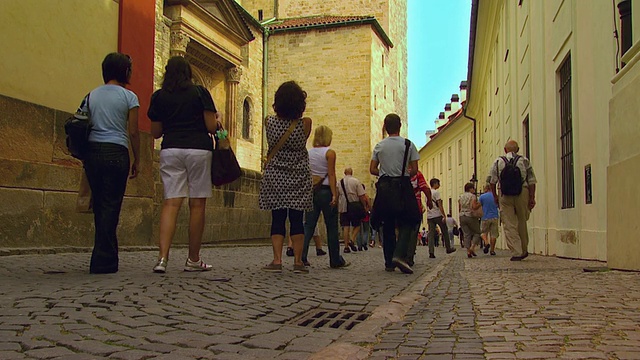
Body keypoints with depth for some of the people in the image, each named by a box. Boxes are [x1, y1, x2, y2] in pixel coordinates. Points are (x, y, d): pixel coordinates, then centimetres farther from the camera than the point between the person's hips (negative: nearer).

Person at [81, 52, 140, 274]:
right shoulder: (128, 96, 0)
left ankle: (108, 255, 19)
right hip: (116, 154, -5)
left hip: (92, 152, 5)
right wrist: (137, 160, 4)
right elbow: (133, 133, -3)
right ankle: (103, 260, -3)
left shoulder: (91, 95, 13)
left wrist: (85, 157, 17)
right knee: (111, 206, -2)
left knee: (99, 206, 12)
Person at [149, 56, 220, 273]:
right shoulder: (200, 93, 3)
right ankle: (193, 260, 11)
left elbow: (155, 132, 10)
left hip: (170, 150, 2)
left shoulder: (159, 97, 8)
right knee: (197, 204, 4)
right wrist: (216, 120, 19)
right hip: (198, 149, -2)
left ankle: (162, 257, -16)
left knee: (171, 203, -2)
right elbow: (211, 126, -2)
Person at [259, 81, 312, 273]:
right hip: (299, 179, 0)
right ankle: (298, 261, 3)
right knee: (296, 220, 4)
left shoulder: (269, 121, -6)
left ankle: (277, 260, -2)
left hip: (275, 176, 1)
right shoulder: (305, 123, -10)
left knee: (277, 219, 4)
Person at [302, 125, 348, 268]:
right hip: (326, 191, -5)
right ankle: (335, 260, 12)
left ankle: (301, 257, -6)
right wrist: (334, 194, -14)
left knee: (308, 225, 5)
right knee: (332, 227, 4)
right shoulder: (330, 152, -7)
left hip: (311, 191, 5)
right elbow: (331, 175, -13)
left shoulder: (308, 153, 8)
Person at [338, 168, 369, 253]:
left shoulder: (339, 183, 7)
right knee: (356, 225, 10)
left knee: (345, 227, 4)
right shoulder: (356, 181, -4)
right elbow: (362, 196, -8)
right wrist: (365, 206, 2)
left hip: (343, 208, 3)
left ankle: (346, 246, 1)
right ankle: (352, 240, -11)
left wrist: (337, 207, 20)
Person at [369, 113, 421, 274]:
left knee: (388, 225, 9)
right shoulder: (408, 144, -2)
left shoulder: (379, 146, 6)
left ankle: (389, 262, 10)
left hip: (384, 187, 3)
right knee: (407, 223, 4)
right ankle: (399, 255, -17)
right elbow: (414, 170, -3)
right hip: (402, 187, -3)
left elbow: (372, 169, 5)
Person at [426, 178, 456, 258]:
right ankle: (448, 248, 19)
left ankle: (431, 252, -7)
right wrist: (444, 215, -13)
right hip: (437, 215, -6)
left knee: (431, 234, 1)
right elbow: (439, 205, -13)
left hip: (429, 216, 6)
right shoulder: (436, 192, -7)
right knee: (445, 231, 11)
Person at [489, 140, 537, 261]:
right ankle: (524, 250, 26)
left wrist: (495, 196, 14)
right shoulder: (524, 161, 7)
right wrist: (532, 197, 2)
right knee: (522, 222, 16)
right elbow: (532, 181, 1)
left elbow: (492, 181, 4)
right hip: (522, 193, 1)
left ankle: (516, 252, -4)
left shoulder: (498, 161, 6)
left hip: (505, 196, -1)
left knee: (509, 225, 2)